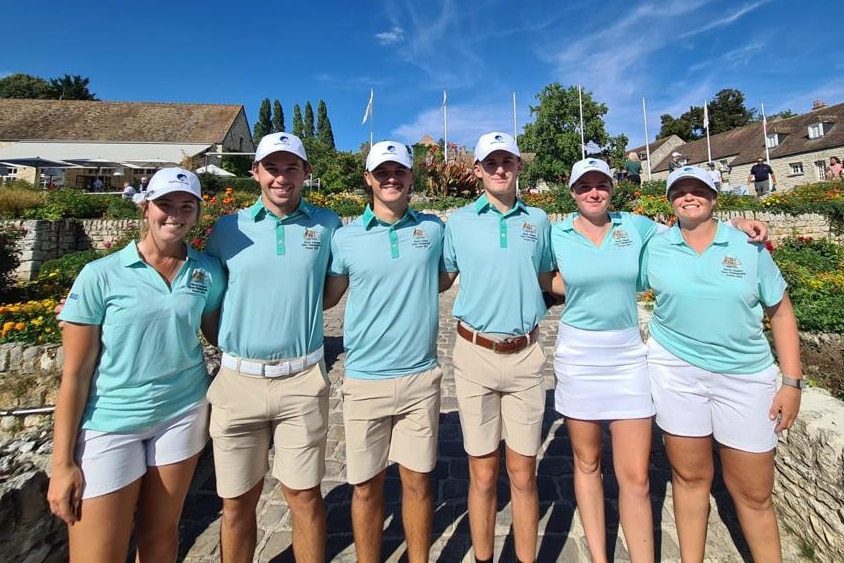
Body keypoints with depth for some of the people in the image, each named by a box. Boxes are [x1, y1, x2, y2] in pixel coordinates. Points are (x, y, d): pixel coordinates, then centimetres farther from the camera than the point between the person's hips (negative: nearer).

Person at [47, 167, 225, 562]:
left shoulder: (207, 272, -2)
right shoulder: (101, 275, -9)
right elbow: (75, 374, -7)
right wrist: (62, 463, -6)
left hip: (182, 413, 2)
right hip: (109, 422, -2)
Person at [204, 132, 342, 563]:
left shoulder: (327, 224, 3)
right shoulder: (227, 228, 3)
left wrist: (298, 314, 4)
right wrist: (226, 348, 5)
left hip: (302, 381, -1)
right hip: (238, 380, 1)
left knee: (304, 496, 10)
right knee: (237, 501, 15)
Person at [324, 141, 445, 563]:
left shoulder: (434, 228, 2)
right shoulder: (345, 237, -1)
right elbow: (325, 296, 8)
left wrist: (414, 293, 5)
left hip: (421, 377, 1)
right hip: (365, 379, 0)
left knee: (417, 481, 14)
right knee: (366, 486, 13)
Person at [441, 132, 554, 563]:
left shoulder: (537, 220, 9)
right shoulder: (458, 221, 3)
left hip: (526, 355, 2)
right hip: (475, 353, -1)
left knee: (523, 474, 11)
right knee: (483, 474, 10)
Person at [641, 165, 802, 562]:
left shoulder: (748, 246, 1)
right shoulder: (653, 248, 0)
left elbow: (780, 312, 4)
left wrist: (792, 381, 0)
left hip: (746, 375, 1)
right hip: (676, 370, 0)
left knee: (754, 492, 10)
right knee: (690, 476, 13)